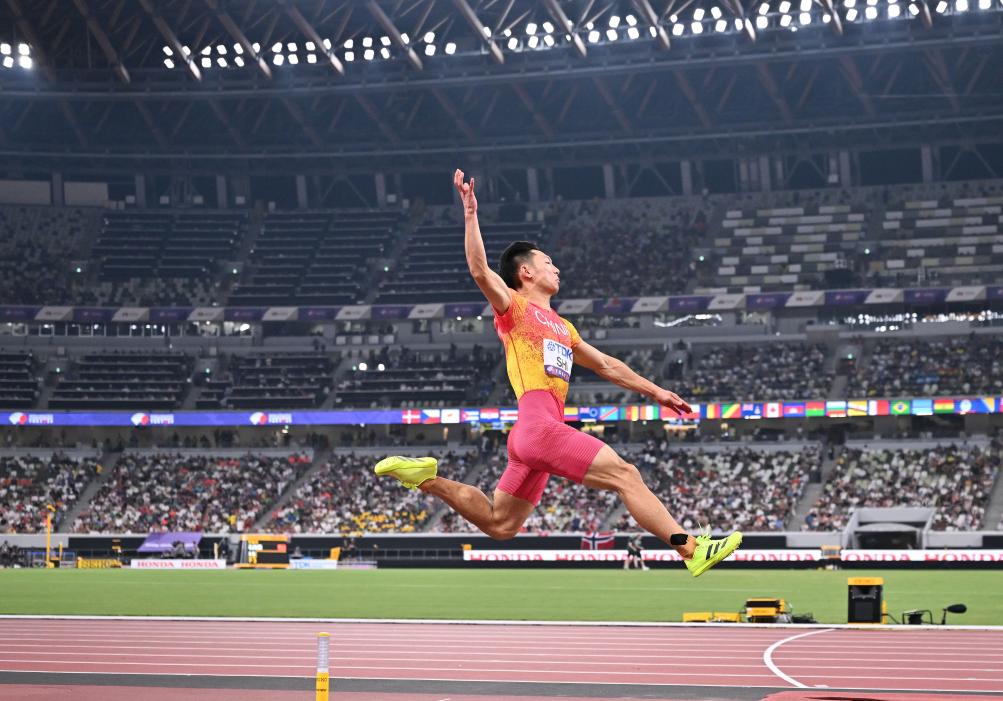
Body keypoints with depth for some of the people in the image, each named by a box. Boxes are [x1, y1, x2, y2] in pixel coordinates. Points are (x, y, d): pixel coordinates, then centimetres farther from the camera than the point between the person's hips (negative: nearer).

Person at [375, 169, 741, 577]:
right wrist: (470, 214, -19)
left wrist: (655, 392, 31)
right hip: (538, 424, -9)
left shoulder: (561, 326, 27)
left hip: (540, 433, 9)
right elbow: (480, 271, -13)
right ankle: (690, 549, -16)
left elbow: (606, 365, 33)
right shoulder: (514, 307, 3)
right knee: (625, 474, -14)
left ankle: (428, 479, 17)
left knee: (500, 524, 10)